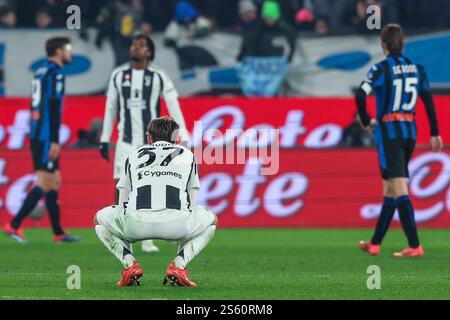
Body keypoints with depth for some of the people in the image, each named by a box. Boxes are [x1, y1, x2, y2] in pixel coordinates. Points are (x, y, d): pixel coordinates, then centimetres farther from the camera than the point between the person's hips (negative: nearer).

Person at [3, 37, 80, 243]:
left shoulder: (40, 73, 17)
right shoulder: (55, 74, -11)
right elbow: (54, 108, -18)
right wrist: (54, 141, -21)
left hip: (37, 136, 10)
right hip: (46, 137, -10)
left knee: (55, 182, 12)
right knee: (45, 184, -8)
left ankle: (58, 233, 13)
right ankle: (14, 226, -10)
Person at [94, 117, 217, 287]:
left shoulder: (134, 155, 31)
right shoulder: (187, 155, 30)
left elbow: (122, 203, 30)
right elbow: (192, 202, 31)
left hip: (137, 222, 1)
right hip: (176, 221, -1)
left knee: (100, 219, 34)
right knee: (211, 220, 34)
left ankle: (130, 265, 10)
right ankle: (178, 264, 9)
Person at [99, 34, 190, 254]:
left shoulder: (158, 77, -2)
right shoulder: (118, 75, 6)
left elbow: (174, 107, -5)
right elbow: (110, 108, 13)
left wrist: (184, 138, -12)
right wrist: (104, 139, 11)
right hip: (126, 142, 2)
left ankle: (147, 240, 7)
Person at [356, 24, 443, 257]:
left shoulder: (381, 69, -10)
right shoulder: (416, 69, 6)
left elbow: (361, 96, -21)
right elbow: (429, 100, 9)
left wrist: (366, 121, -5)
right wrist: (434, 133, 16)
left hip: (388, 131, -6)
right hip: (410, 131, 6)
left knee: (399, 191, -9)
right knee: (390, 190, 14)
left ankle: (415, 246, -16)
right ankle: (375, 243, 24)